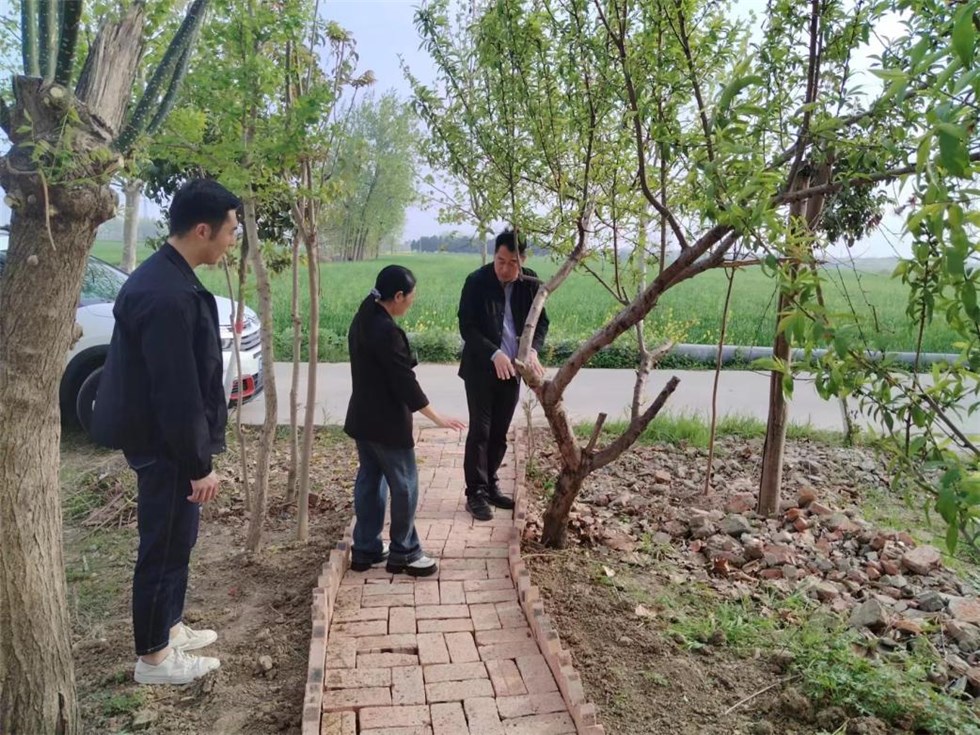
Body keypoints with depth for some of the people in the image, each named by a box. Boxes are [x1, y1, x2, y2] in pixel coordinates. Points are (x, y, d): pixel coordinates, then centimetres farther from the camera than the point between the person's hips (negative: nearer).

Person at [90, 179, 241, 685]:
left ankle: (168, 628, 38)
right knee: (164, 545, 5)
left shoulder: (164, 276, 7)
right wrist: (200, 465, -19)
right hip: (164, 445, -10)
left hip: (160, 438, 10)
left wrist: (196, 456, 21)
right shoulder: (168, 295, -26)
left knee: (174, 540, 21)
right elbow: (176, 392, -26)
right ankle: (153, 657, 22)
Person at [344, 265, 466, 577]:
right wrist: (438, 418, -16)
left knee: (369, 480, 15)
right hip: (386, 422, -9)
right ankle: (404, 554, 14)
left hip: (363, 417, 10)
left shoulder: (362, 320, 6)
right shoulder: (386, 331, -23)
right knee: (404, 485, 3)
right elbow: (404, 382, -22)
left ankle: (365, 550, 24)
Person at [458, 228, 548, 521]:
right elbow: (467, 327, -14)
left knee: (499, 432, 12)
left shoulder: (531, 283, -3)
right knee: (480, 430, -1)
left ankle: (490, 485, 26)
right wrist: (494, 354, -27)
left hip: (512, 369, 4)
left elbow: (541, 321, 5)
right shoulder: (476, 281, -13)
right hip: (481, 368, -4)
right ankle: (475, 493, 9)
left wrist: (532, 350, -15)